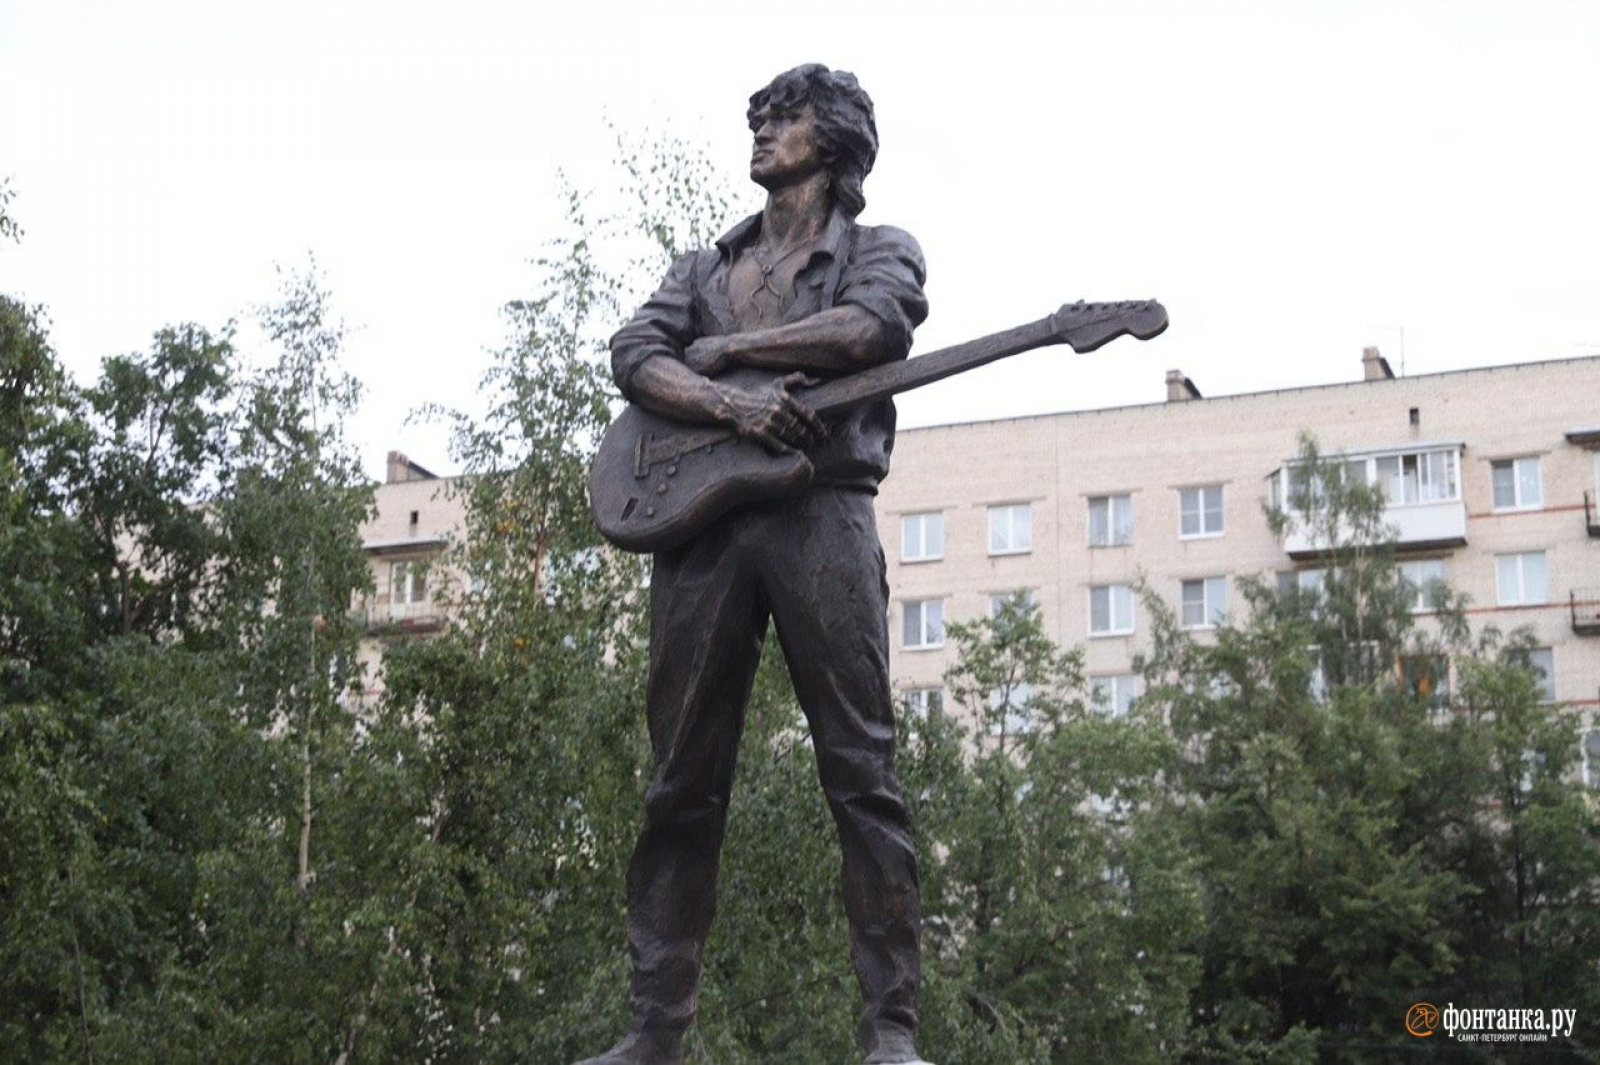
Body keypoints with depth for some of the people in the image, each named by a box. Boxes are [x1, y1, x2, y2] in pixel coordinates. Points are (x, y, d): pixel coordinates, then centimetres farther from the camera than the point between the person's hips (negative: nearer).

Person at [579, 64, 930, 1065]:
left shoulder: (881, 249, 16)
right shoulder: (703, 266, 27)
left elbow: (872, 328, -8)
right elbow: (634, 357, 9)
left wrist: (721, 349, 0)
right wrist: (730, 401, -12)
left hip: (822, 512, -3)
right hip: (697, 511, 4)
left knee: (862, 772, -9)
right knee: (682, 783, -1)